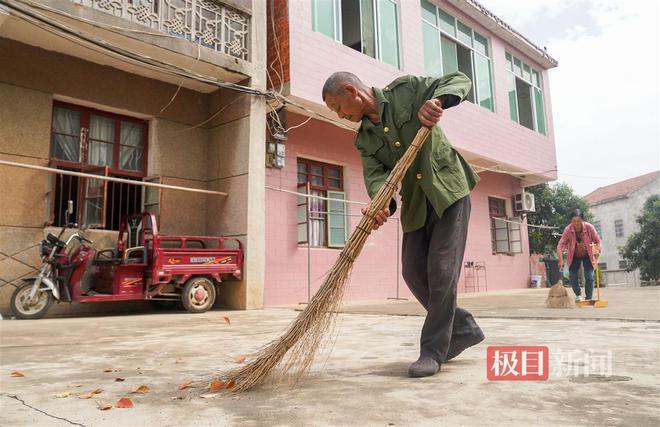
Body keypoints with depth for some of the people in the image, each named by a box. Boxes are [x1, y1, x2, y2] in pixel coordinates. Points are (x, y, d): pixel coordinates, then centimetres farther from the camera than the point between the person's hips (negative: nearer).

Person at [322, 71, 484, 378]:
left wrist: (437, 100, -27)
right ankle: (464, 329, 21)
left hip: (449, 191, -6)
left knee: (441, 269, -10)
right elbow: (375, 174, -7)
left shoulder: (405, 89, -3)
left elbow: (460, 80, -5)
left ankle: (433, 350, 0)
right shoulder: (364, 140, 8)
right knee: (414, 272, 3)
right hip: (415, 205, 6)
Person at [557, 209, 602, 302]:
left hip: (587, 256, 0)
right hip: (574, 256, 0)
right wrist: (561, 260, -40)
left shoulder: (589, 227, -23)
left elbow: (597, 241, -9)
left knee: (589, 277, -10)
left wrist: (597, 251, -28)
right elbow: (560, 245, -28)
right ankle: (578, 295, 23)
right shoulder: (568, 229, -25)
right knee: (573, 277, -4)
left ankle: (588, 298, 4)